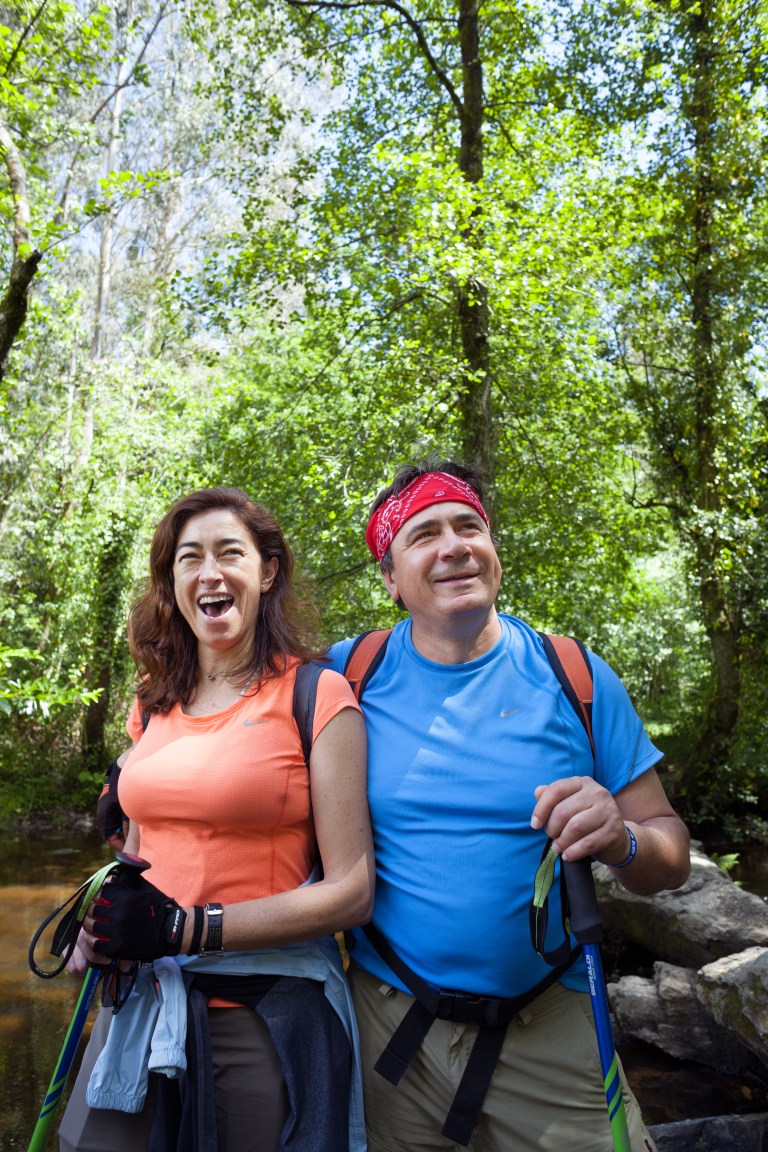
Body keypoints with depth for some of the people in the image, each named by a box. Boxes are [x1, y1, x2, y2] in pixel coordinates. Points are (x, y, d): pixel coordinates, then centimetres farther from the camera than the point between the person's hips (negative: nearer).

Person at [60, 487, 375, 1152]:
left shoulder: (317, 696, -10)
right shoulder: (154, 707, 7)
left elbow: (351, 892, -13)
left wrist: (188, 929, -18)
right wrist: (101, 924, -1)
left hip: (267, 1015, -4)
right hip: (143, 1003, 5)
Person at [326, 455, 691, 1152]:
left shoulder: (575, 678, -7)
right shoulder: (348, 675, -7)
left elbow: (669, 849, -4)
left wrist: (620, 840, -25)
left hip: (550, 1027, 0)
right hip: (386, 1022, 1)